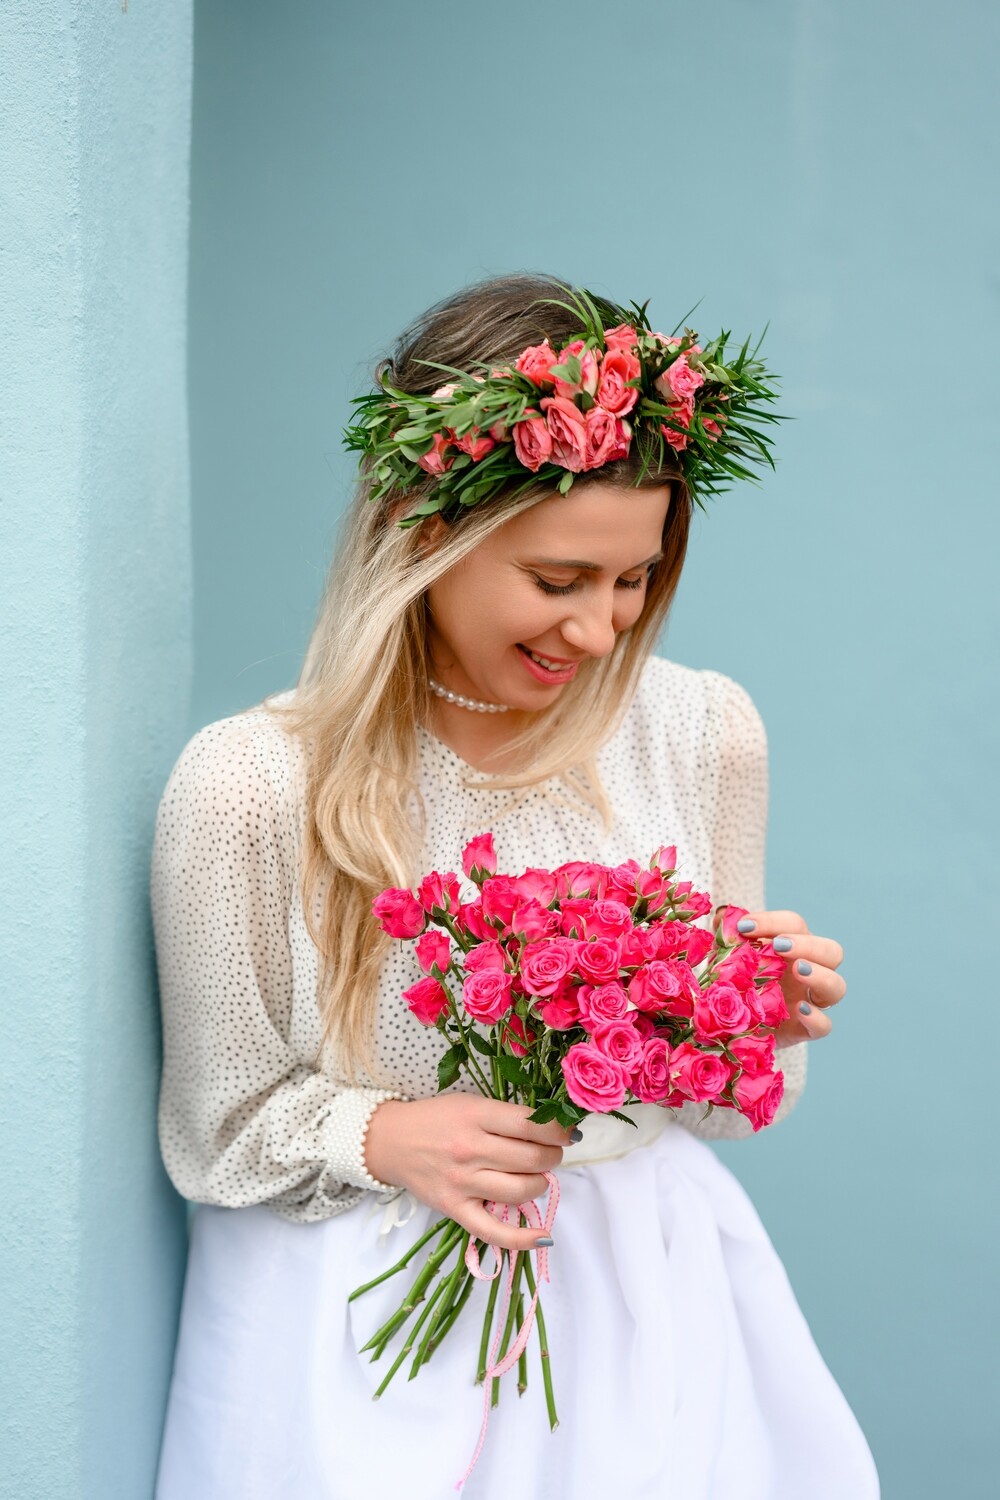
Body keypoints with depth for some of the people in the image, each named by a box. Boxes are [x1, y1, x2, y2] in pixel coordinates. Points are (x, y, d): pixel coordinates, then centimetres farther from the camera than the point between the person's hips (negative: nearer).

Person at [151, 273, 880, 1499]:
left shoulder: (704, 735, -4)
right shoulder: (246, 787, -16)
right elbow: (219, 1132, -4)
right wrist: (380, 1139, -22)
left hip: (647, 1295, 3)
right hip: (377, 1309, -3)